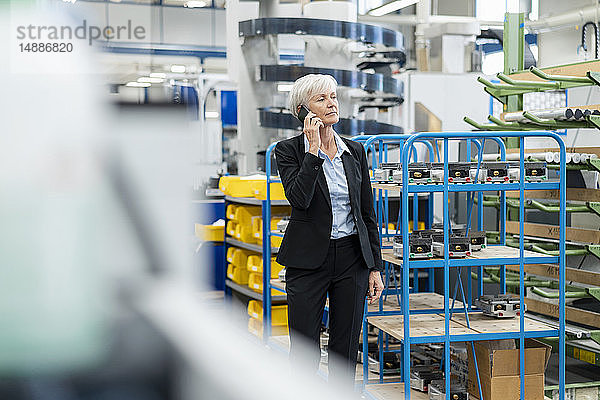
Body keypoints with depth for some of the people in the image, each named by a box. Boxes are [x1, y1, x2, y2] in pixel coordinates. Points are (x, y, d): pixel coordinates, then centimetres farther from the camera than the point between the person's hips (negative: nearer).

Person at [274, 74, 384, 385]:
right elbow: (299, 199, -21)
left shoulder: (354, 151, 8)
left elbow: (368, 213, 9)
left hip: (351, 257, 4)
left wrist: (375, 267, 5)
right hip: (309, 259, -3)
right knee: (304, 351, 1)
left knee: (346, 352, 8)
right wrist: (314, 148, -18)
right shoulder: (289, 150, -3)